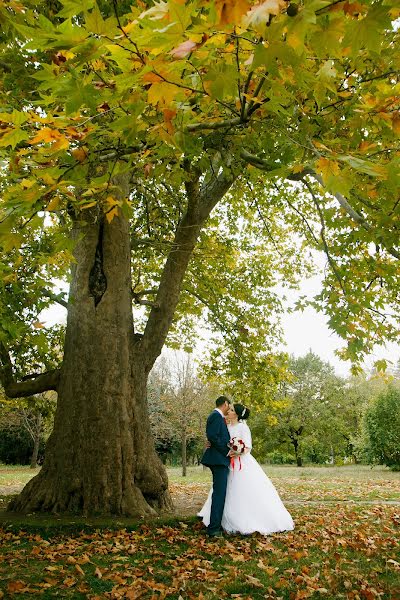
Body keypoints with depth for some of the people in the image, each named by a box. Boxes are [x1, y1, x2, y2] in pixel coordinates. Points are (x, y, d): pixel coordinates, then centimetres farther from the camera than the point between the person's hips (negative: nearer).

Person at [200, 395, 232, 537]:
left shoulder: (217, 416, 18)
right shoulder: (216, 416, -13)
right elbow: (212, 436, -22)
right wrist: (226, 451, -16)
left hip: (221, 459, 10)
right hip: (219, 459, -10)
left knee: (220, 492, 16)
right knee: (219, 493, -9)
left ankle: (217, 524, 25)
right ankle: (214, 528, -6)